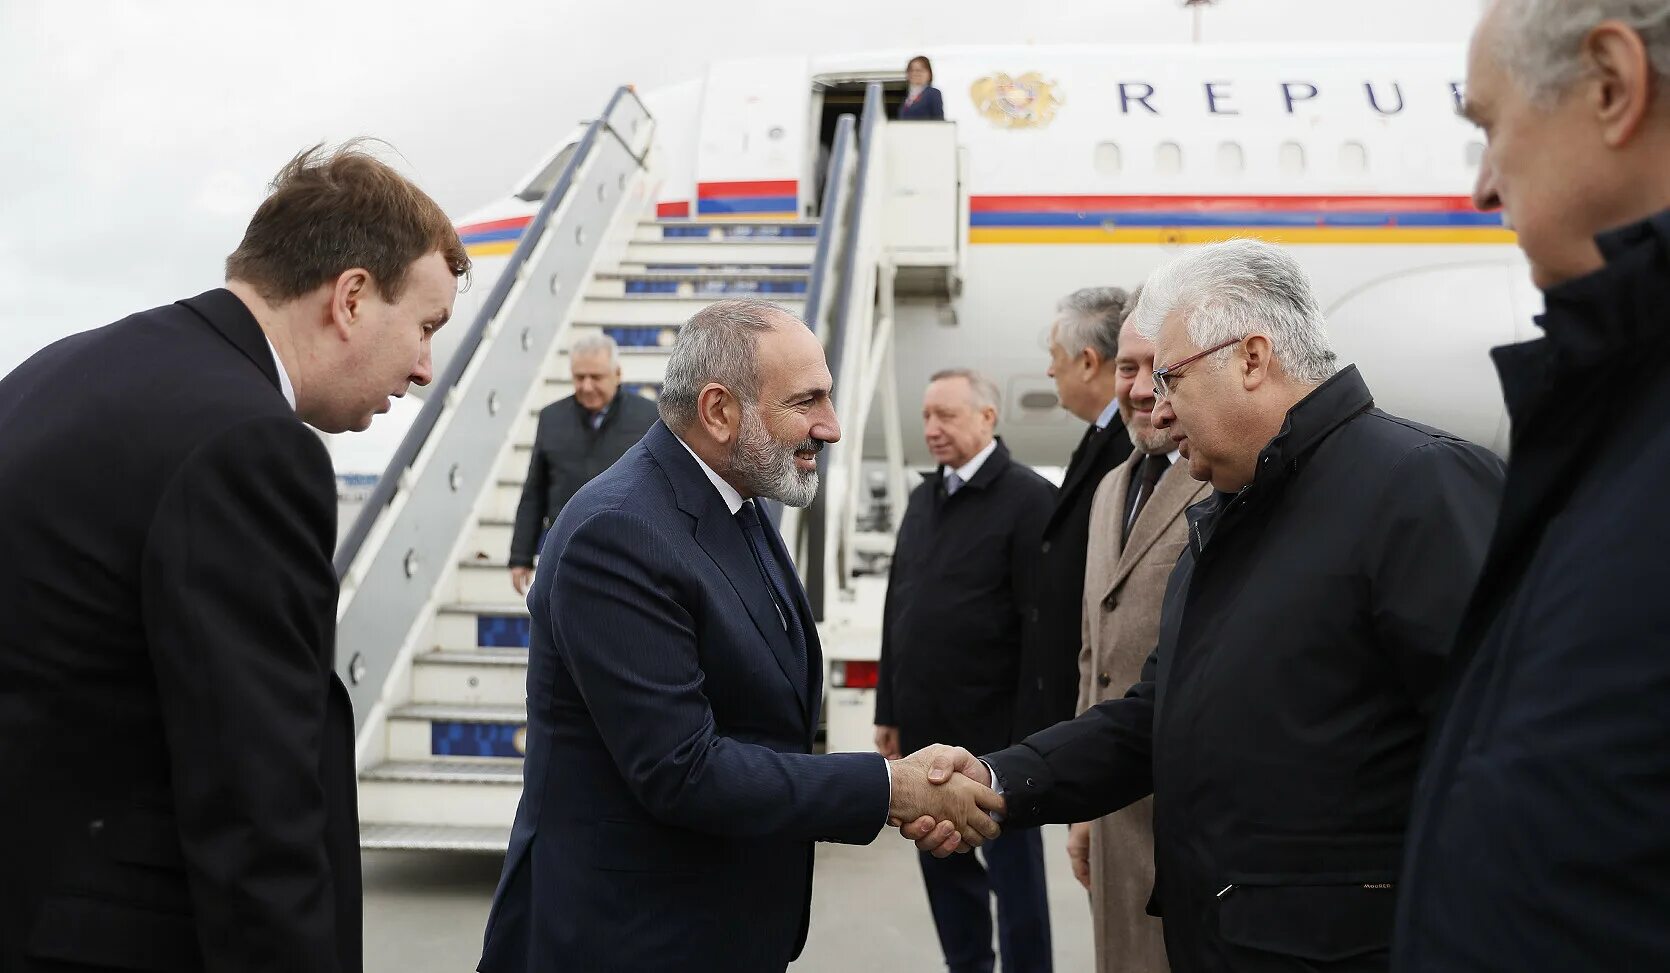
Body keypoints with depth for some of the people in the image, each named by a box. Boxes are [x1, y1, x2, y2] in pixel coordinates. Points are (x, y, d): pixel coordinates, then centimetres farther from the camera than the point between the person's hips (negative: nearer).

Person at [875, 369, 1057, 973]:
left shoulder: (1027, 497, -10)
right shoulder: (923, 498, 11)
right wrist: (889, 709, 13)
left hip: (996, 729, -6)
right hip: (926, 725, 7)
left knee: (1013, 871, 8)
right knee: (944, 864, 17)